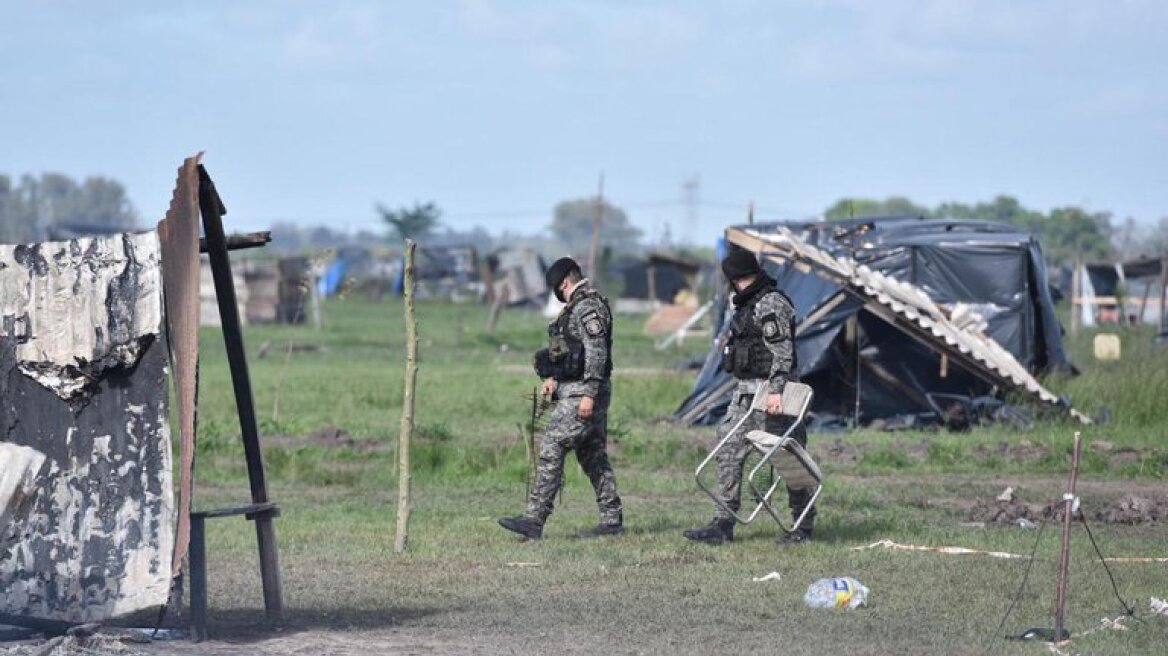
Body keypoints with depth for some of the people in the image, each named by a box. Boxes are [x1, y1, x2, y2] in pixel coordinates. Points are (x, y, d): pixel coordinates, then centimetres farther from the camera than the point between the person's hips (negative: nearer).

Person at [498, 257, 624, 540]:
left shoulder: (587, 307, -14)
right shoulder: (580, 307, 19)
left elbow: (597, 352, -21)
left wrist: (589, 394, -25)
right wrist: (554, 378, 13)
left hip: (581, 392, -11)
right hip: (575, 390, 11)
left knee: (551, 450, -13)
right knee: (593, 456, 13)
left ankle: (534, 519, -17)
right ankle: (612, 519, 16)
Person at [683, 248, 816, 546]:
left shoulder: (772, 304, -13)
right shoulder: (748, 304, 17)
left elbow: (782, 350, -21)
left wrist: (775, 389, -28)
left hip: (768, 392, -10)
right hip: (745, 392, 10)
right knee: (728, 454, 4)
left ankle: (804, 526, 6)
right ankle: (723, 525, 3)